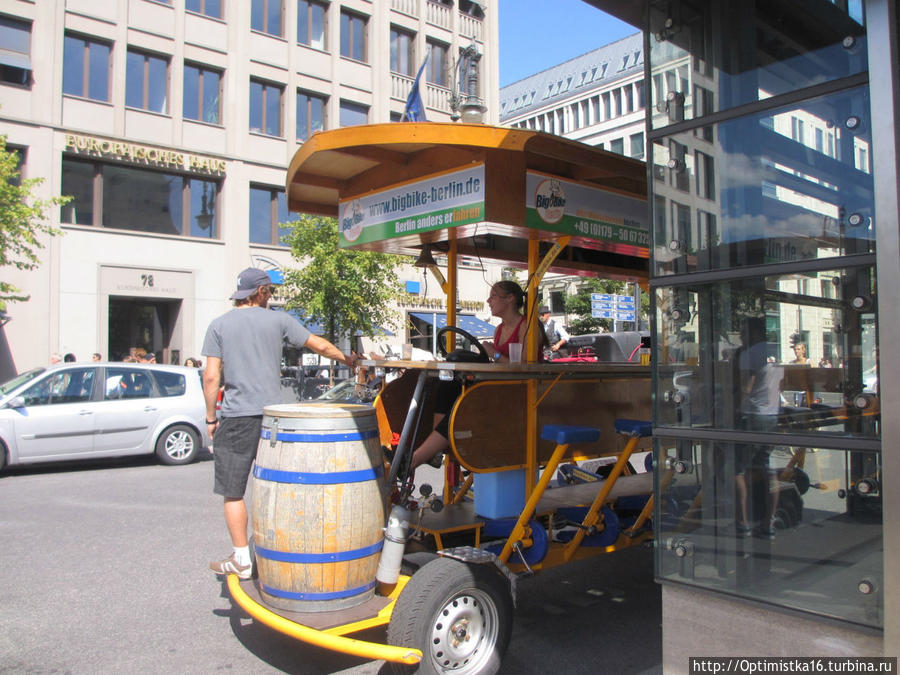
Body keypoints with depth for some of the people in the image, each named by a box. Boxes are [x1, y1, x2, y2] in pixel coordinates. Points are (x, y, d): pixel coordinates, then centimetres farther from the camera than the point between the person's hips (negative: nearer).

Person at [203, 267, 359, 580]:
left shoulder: (219, 325, 1)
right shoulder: (277, 320, 4)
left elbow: (211, 376, -4)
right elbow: (320, 345, 7)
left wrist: (211, 418, 5)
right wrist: (347, 359, 25)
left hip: (236, 416, -2)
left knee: (232, 491, 7)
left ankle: (241, 559, 10)